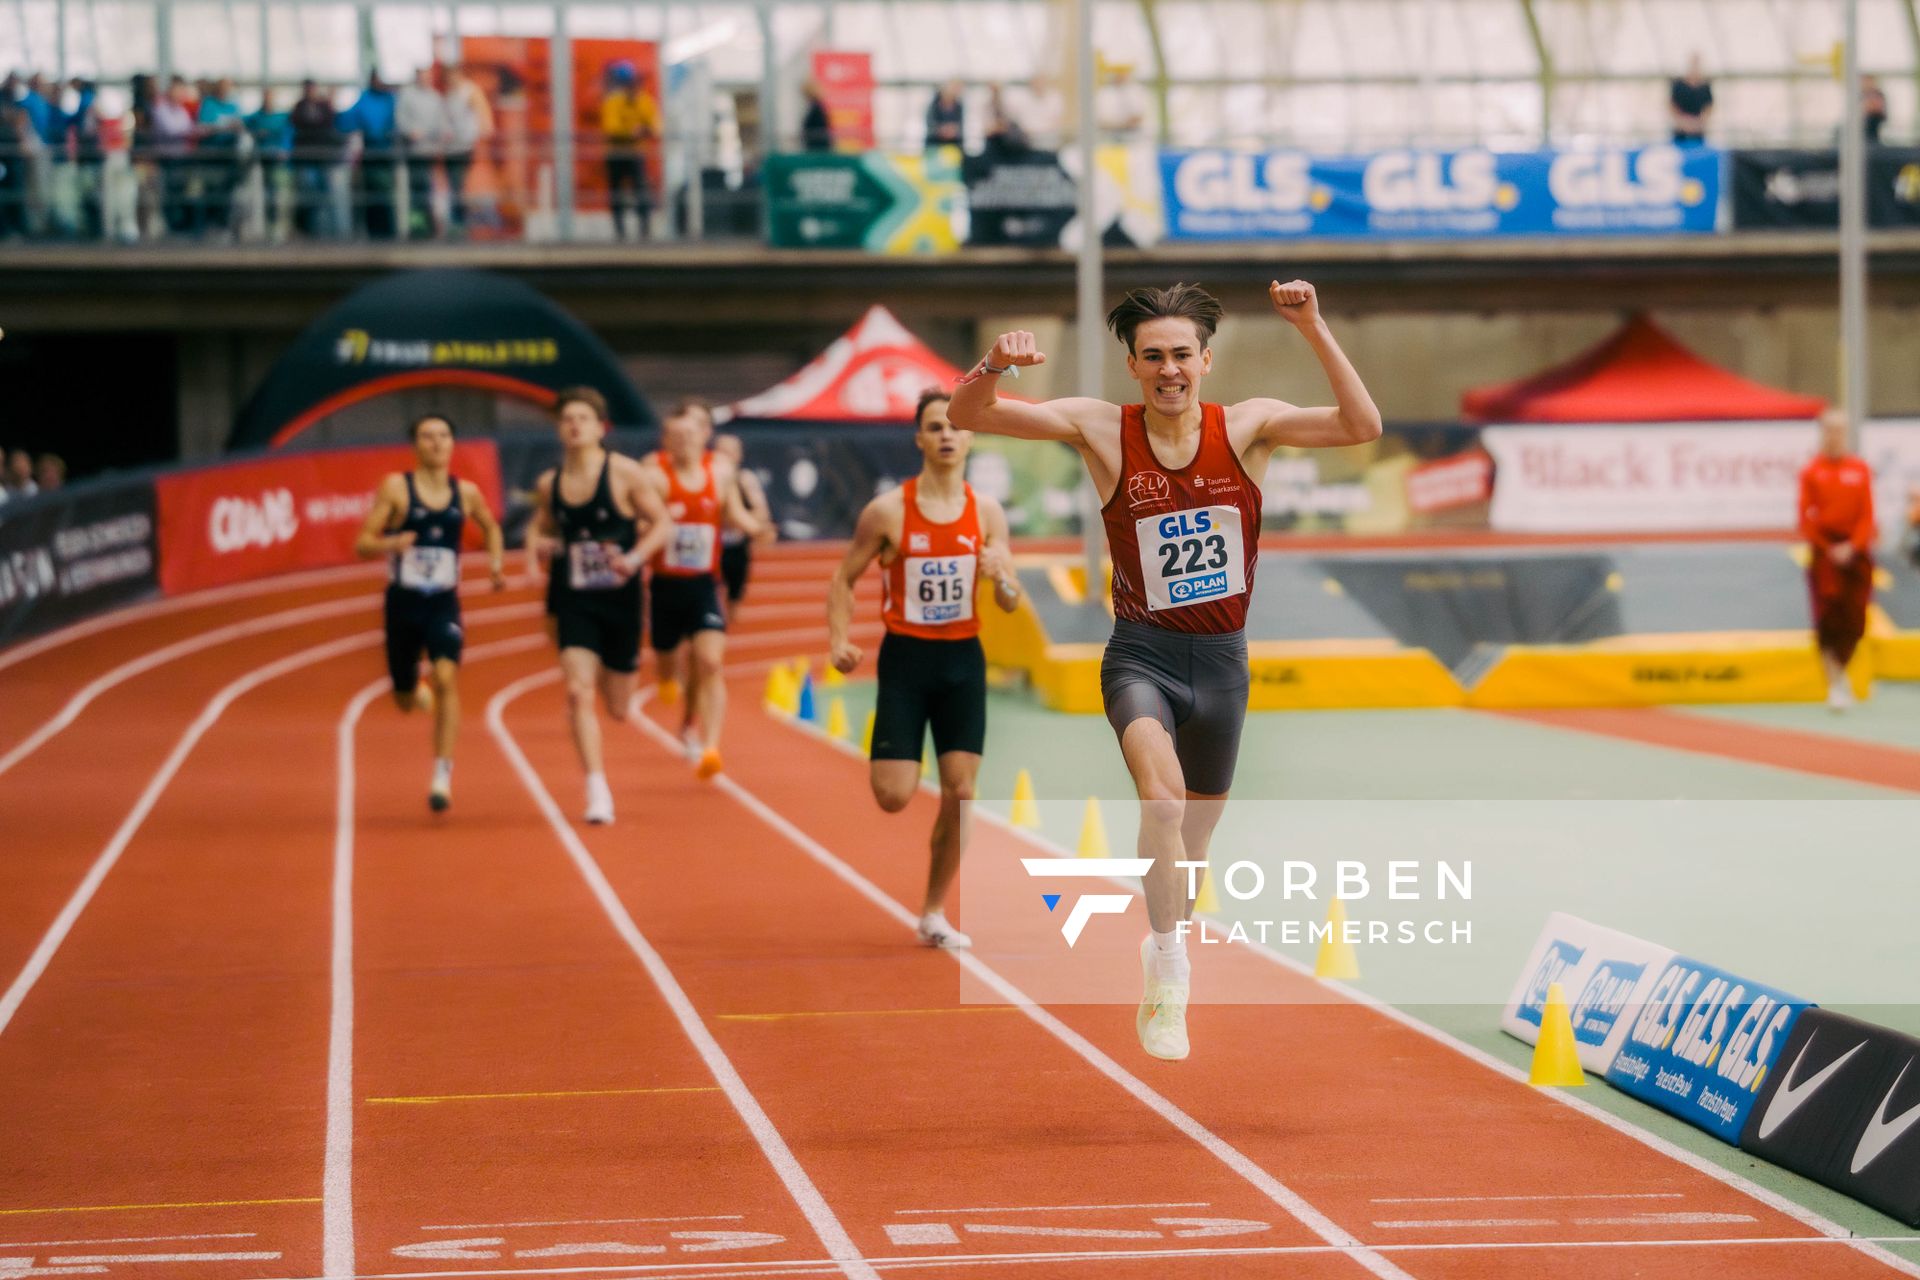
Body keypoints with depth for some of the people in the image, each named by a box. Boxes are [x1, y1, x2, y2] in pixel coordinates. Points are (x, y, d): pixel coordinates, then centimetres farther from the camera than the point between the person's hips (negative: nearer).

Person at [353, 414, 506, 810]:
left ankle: (443, 774, -20)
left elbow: (491, 528, 24)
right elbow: (362, 543, -8)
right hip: (403, 602, 0)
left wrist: (497, 563, 8)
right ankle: (418, 690, 50)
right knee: (405, 701, 10)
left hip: (444, 603, 0)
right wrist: (390, 543, -29)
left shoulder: (466, 493, 3)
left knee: (446, 677, -23)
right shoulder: (395, 487, -5)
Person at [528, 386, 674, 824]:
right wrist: (541, 545, -6)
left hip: (619, 598, -1)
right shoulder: (548, 484, 3)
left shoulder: (625, 473, -7)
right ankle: (597, 789, -13)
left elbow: (662, 523, -4)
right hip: (572, 602, 1)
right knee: (578, 692, -17)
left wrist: (636, 557, -21)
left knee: (618, 708, 9)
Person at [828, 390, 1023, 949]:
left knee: (960, 790, -3)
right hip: (906, 656, -2)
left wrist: (1001, 577, -19)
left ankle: (934, 913, 12)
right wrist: (839, 640, -12)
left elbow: (1010, 603, 4)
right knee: (893, 796, -9)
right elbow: (844, 578, 3)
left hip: (963, 658, 2)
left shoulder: (987, 512, 1)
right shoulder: (888, 511, -7)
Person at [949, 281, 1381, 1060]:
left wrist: (1313, 330, -26)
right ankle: (1169, 973, -23)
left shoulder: (1248, 427, -6)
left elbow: (1361, 427, -18)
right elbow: (967, 416, -11)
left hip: (1221, 659, 2)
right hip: (1140, 653, -2)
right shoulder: (1102, 430, -8)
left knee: (1191, 845, 15)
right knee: (1161, 789, -32)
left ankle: (1161, 977, 43)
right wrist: (994, 367, -33)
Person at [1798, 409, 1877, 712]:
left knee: (1853, 619, 1)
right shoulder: (1812, 472, 0)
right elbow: (1805, 517, -1)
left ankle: (1839, 672, 23)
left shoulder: (1860, 470, 4)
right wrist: (1828, 548, -9)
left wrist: (1851, 547, -10)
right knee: (1827, 619, -8)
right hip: (1824, 550, -2)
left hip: (1855, 549, 2)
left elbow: (1867, 515, 2)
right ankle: (1836, 684, -5)